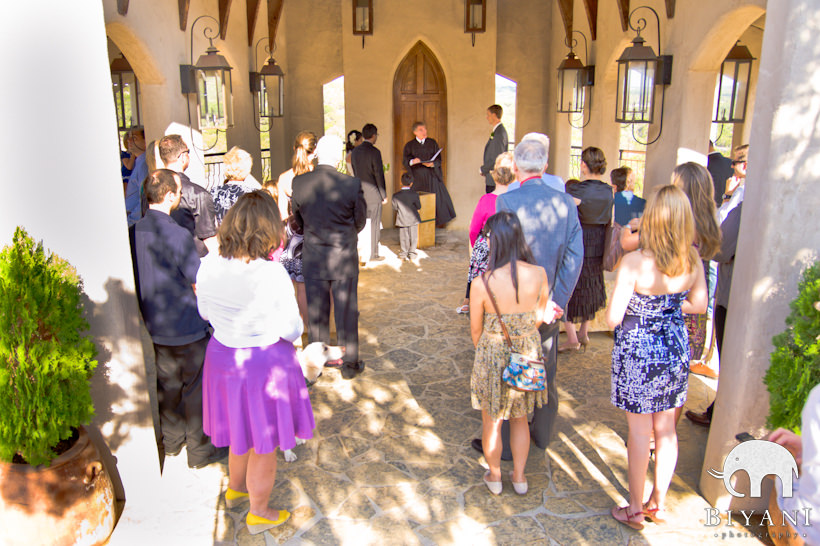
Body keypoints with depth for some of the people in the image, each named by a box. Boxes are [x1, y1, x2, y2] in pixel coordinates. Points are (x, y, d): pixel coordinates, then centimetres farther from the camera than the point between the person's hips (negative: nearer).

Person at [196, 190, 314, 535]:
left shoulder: (209, 265, -12)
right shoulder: (272, 274, -28)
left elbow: (205, 313, 5)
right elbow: (291, 331, -18)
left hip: (222, 359, 6)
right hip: (265, 364, -6)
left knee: (243, 431, 30)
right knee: (264, 445, 16)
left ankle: (235, 487, 54)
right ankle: (258, 514, 37)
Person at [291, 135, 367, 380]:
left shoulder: (299, 183, -10)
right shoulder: (352, 184, -17)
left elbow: (298, 220, 4)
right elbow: (360, 222, -3)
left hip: (313, 258, 2)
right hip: (344, 259, -2)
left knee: (316, 313, 15)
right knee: (346, 313, 11)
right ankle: (349, 364, 23)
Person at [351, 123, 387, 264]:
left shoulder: (355, 151, 6)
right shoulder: (374, 152, -15)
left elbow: (355, 172, 12)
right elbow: (379, 174, -14)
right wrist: (384, 195, -6)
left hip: (359, 192, 6)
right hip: (373, 193, -6)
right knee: (374, 224, 3)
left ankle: (362, 251, 21)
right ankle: (373, 255, 9)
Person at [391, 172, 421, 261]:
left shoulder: (396, 195, -11)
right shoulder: (414, 195, -14)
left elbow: (395, 208, -3)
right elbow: (419, 207, -6)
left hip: (402, 220, 1)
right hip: (413, 219, -1)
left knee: (404, 237, 12)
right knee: (413, 237, 10)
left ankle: (404, 254, 16)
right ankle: (412, 254, 13)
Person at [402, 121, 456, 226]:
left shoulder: (432, 143, 9)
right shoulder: (409, 145, 7)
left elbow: (439, 159, 4)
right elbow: (405, 161, -1)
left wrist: (432, 164, -18)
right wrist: (412, 161, -23)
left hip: (431, 176, 1)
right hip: (417, 177, -1)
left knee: (435, 199, -4)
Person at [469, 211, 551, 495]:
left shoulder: (482, 283, -24)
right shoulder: (539, 274, -15)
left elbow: (475, 329, -9)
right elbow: (540, 316, 1)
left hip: (493, 355, -3)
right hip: (528, 353, 3)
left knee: (491, 421, 20)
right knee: (519, 418, 25)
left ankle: (494, 477, 38)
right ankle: (519, 477, 38)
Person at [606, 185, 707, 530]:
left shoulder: (635, 262, -23)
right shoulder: (692, 259, -6)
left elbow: (613, 319, -21)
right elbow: (699, 305, 6)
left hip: (638, 352, -5)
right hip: (676, 350, 5)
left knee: (640, 433, 10)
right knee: (666, 430, 19)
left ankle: (636, 510, 26)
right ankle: (658, 503, 36)